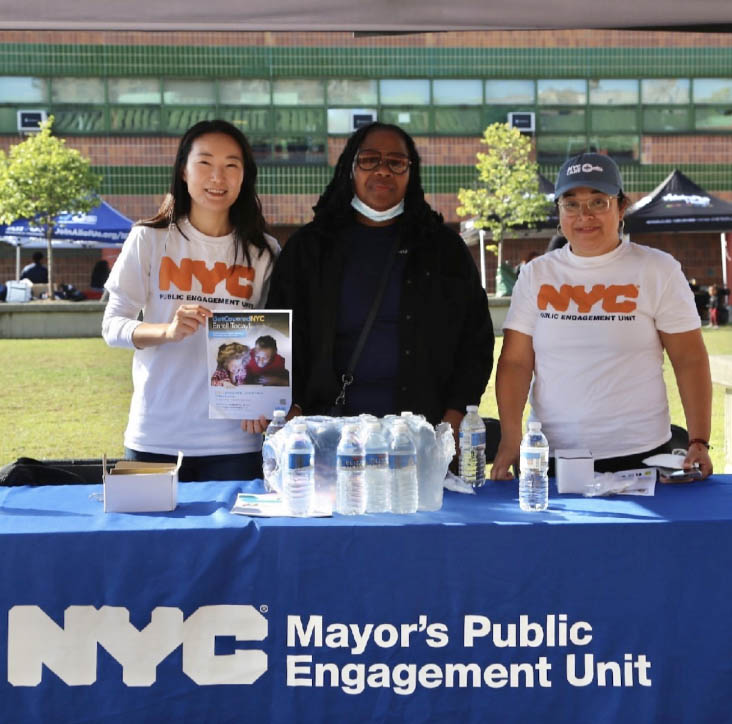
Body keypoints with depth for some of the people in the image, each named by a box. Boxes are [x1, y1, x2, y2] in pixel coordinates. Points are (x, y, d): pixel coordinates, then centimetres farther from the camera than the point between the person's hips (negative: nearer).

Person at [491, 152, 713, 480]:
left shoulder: (658, 270, -1)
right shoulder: (536, 274, 5)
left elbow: (690, 359, -2)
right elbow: (515, 362, 0)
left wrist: (699, 442, -11)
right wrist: (510, 441, -11)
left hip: (638, 454, -1)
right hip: (550, 454, 2)